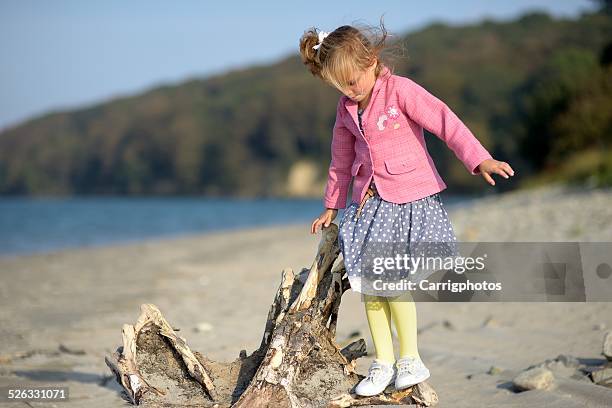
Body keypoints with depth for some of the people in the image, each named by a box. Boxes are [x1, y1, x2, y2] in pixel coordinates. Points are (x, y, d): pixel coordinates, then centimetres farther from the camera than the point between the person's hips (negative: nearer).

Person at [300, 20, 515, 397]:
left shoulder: (400, 90, -12)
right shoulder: (346, 109, 9)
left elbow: (443, 120, -20)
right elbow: (342, 162, 21)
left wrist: (480, 160, -30)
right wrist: (332, 207, 25)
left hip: (410, 198, -6)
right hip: (368, 200, 6)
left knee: (394, 281, -10)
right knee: (369, 282, 3)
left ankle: (410, 359, 7)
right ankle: (383, 363, 14)